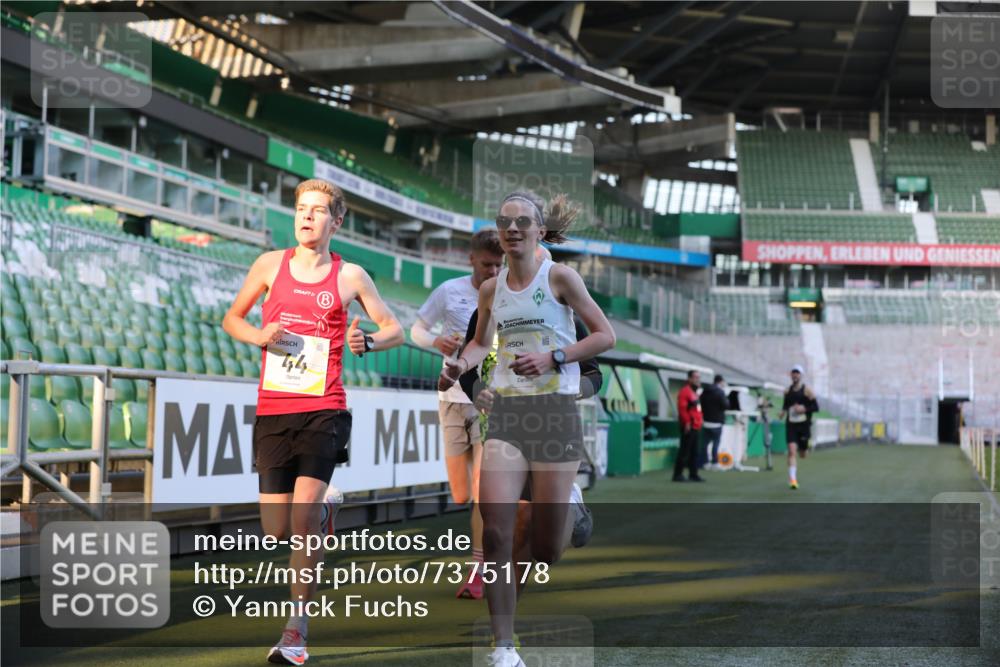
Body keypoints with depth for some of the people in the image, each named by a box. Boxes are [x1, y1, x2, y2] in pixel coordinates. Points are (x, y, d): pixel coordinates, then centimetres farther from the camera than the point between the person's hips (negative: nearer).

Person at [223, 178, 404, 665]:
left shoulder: (350, 276, 3)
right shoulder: (270, 264, 7)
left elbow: (395, 329, 12)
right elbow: (232, 319, 18)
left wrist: (368, 342, -10)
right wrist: (259, 336, -4)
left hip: (323, 411, -3)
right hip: (272, 410, 3)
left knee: (302, 519, -19)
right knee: (277, 532, 3)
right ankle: (326, 506, 38)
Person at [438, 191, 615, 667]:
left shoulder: (559, 277, -2)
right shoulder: (491, 289, 11)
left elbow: (606, 335, -1)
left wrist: (553, 358, -12)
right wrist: (460, 365, 6)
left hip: (555, 409, -3)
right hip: (506, 412, 3)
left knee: (547, 544, -1)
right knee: (494, 529, -15)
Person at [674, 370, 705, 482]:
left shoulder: (694, 392, 20)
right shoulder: (685, 391, -12)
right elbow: (682, 408, -21)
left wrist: (698, 423, 22)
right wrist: (687, 422, -24)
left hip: (695, 427, 10)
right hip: (689, 427, -10)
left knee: (694, 452, 12)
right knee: (684, 452, -8)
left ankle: (693, 474, 17)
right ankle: (678, 474, -5)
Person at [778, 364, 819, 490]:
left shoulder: (807, 391, -6)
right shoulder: (787, 391, 6)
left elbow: (816, 407, -6)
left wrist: (804, 409, -21)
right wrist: (783, 412, 2)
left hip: (804, 425, -2)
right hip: (791, 425, 2)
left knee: (802, 454, 11)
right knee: (792, 451, -15)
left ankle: (806, 447, 51)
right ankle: (792, 479, -16)